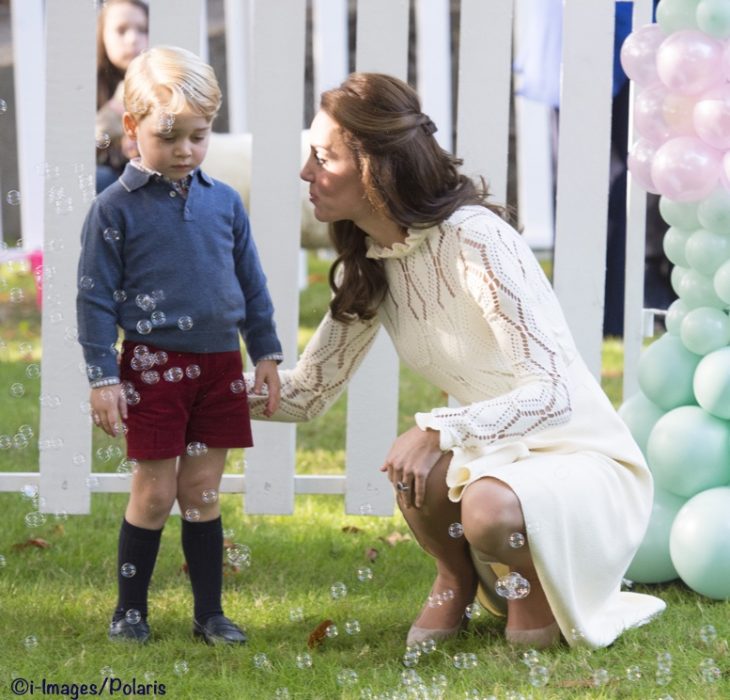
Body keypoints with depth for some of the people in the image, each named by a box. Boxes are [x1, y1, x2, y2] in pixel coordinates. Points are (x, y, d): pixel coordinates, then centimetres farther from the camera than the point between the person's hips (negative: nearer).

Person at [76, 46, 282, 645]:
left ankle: (209, 612, 16)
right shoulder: (116, 209, -6)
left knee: (203, 494, 9)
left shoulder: (225, 202, 5)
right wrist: (102, 377, -9)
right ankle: (130, 610, 16)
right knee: (154, 494, 1)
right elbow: (96, 297, -5)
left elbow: (251, 284, 14)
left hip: (219, 364, 4)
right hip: (154, 366, -3)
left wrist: (266, 355, 13)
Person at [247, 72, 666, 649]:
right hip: (503, 459, 6)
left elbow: (554, 393, -29)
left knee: (487, 509, -37)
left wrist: (438, 430, -40)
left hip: (587, 464, -6)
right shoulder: (367, 262, 1)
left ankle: (542, 587, -1)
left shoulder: (475, 241, -24)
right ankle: (457, 579, 4)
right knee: (415, 470, -28)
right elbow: (308, 392, 7)